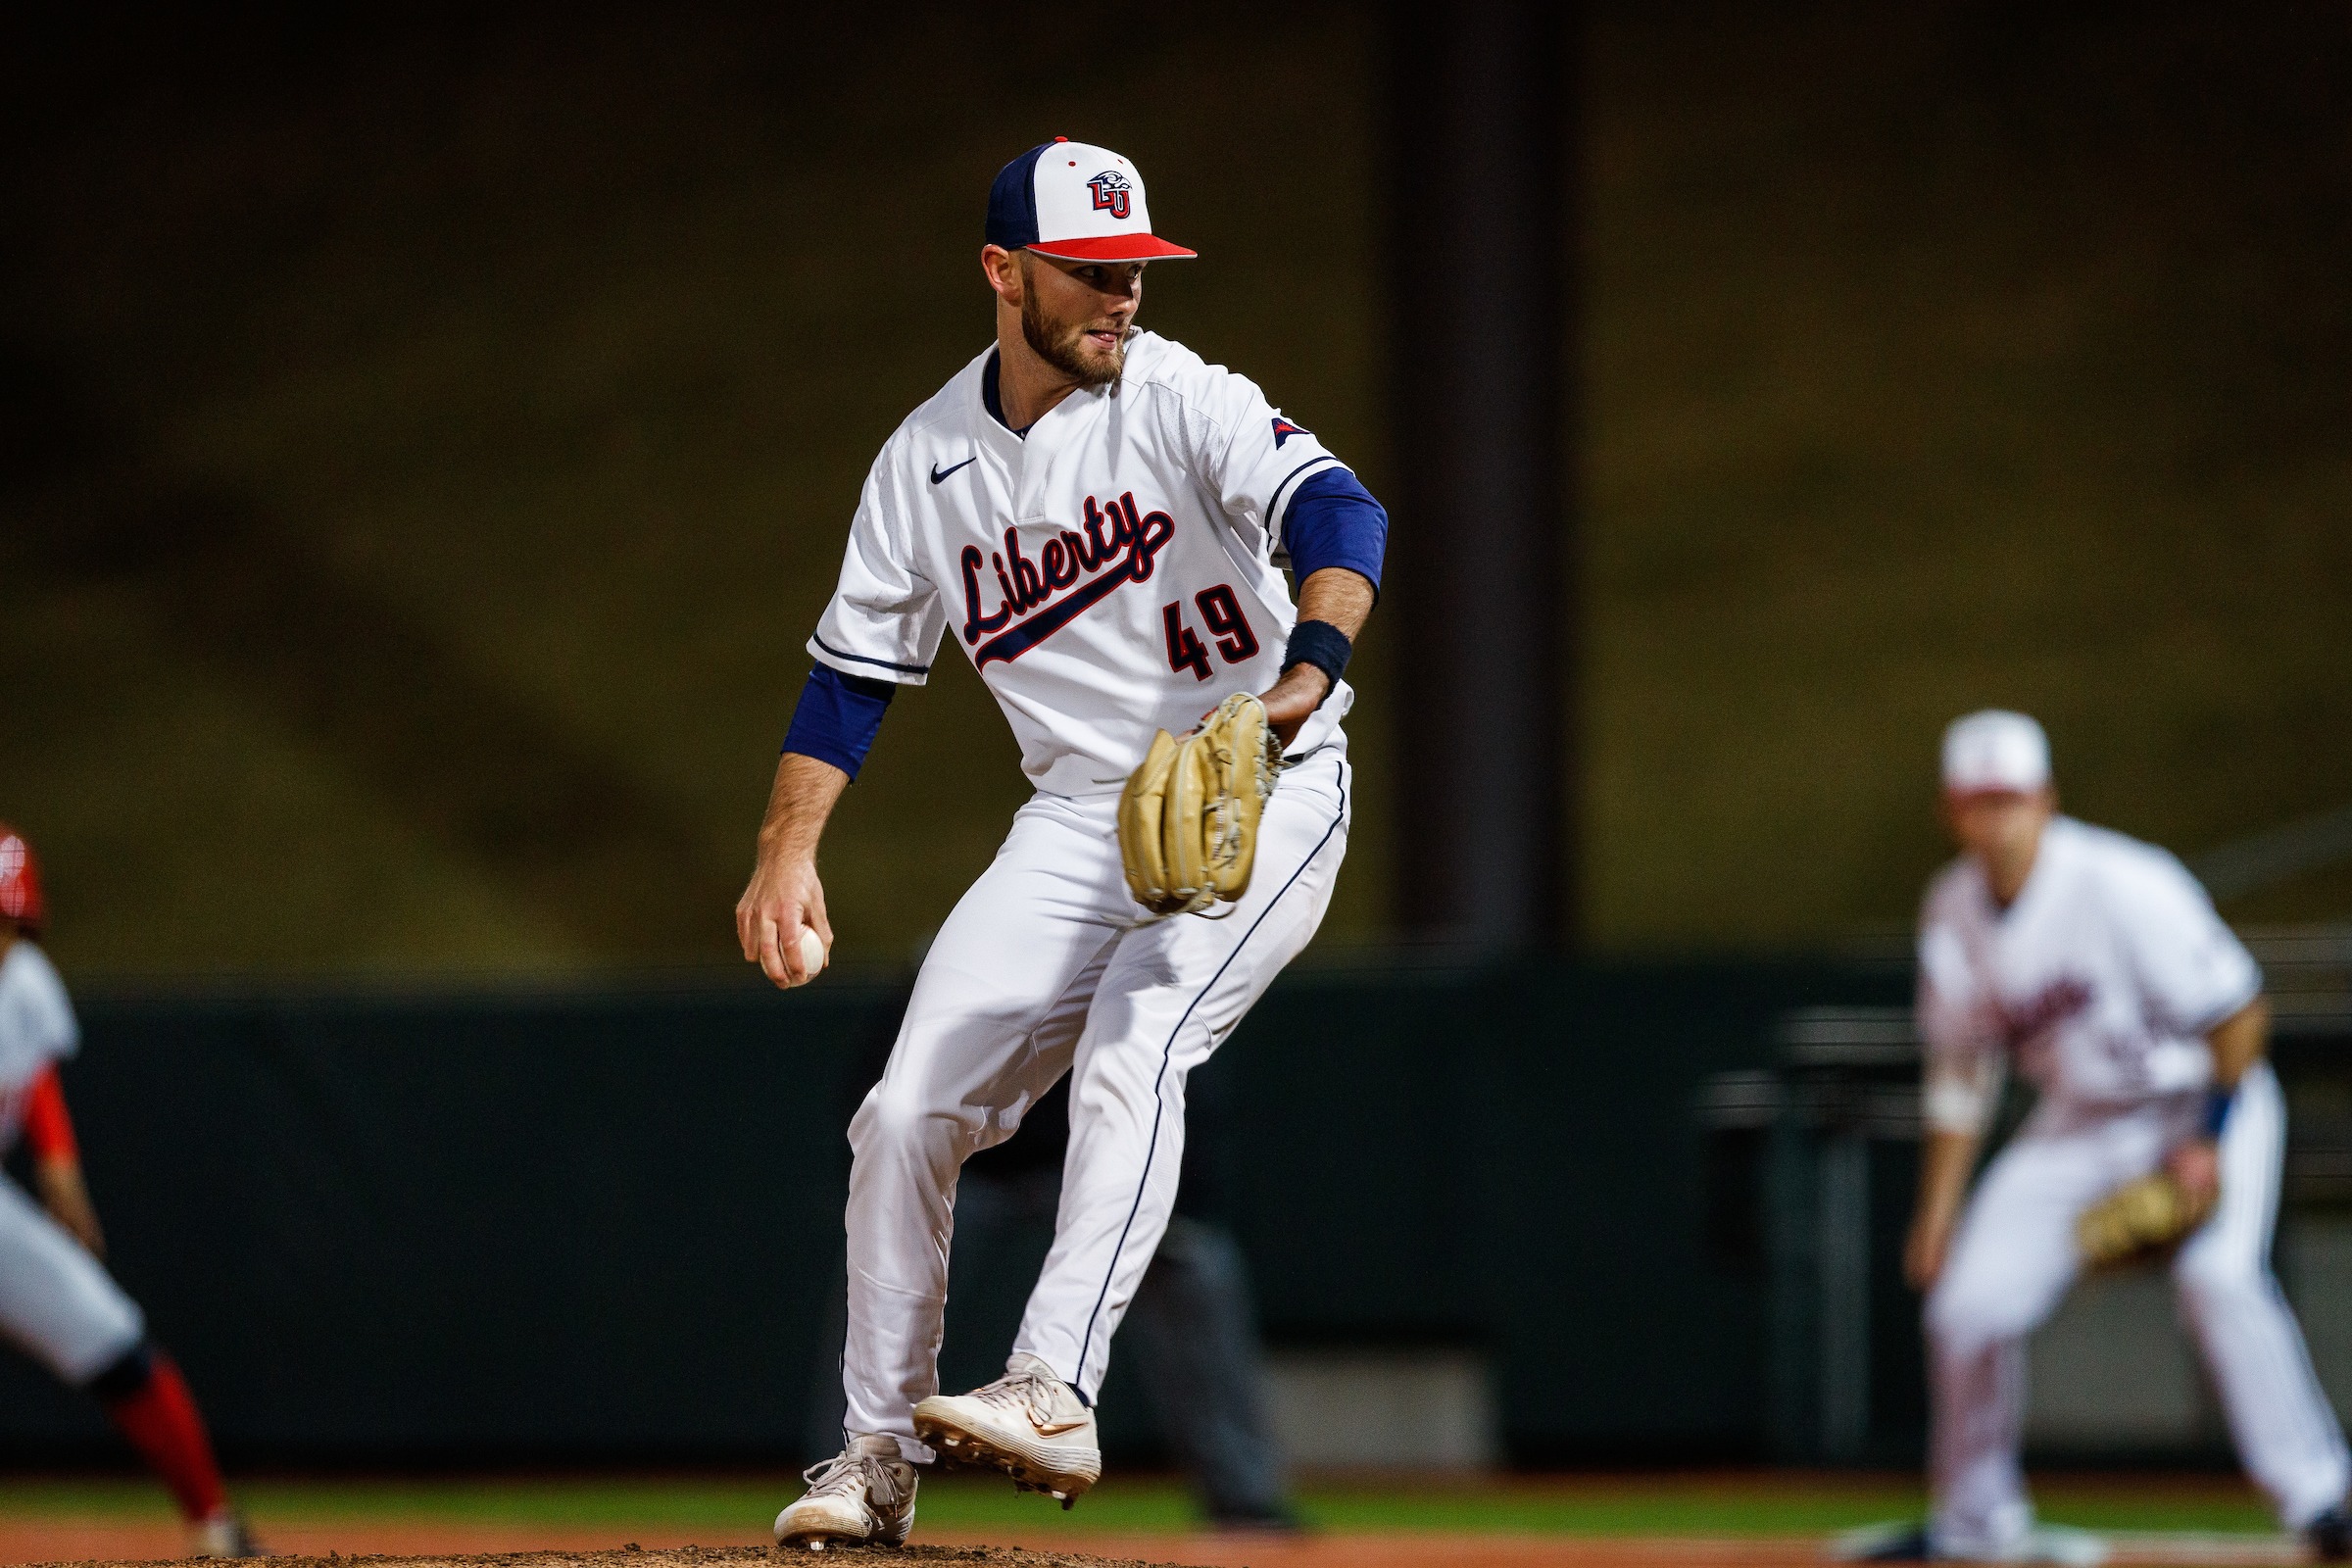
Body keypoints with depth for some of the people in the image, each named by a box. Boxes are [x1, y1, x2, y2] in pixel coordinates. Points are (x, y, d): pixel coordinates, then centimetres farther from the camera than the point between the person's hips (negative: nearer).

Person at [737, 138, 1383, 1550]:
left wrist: (1307, 673, -45)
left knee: (1131, 1052, -29)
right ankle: (878, 1455, 9)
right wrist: (789, 851, 1)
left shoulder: (1178, 400, -12)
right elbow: (855, 668, 11)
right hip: (1080, 820, 5)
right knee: (910, 1109, -3)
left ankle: (1056, 1393, -35)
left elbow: (1340, 512, -27)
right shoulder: (925, 463, 3)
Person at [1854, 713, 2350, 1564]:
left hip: (2203, 1103, -6)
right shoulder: (1953, 911, -5)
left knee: (2218, 1272, -30)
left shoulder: (2121, 886, -25)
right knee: (1970, 1302, -3)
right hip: (2078, 1125, 6)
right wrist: (1937, 1208, 3)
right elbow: (1959, 1071, 6)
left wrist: (2212, 1143, -24)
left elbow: (2237, 1012, -19)